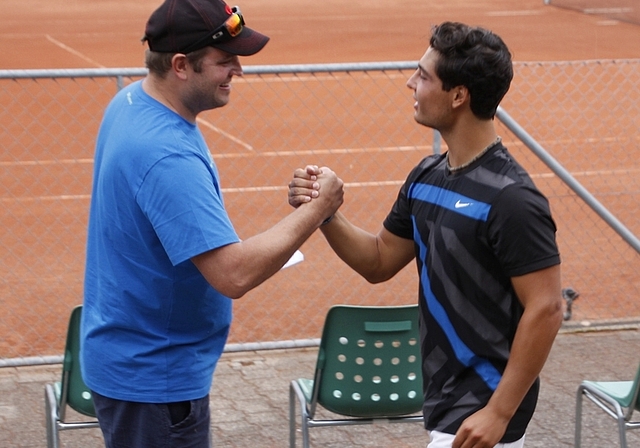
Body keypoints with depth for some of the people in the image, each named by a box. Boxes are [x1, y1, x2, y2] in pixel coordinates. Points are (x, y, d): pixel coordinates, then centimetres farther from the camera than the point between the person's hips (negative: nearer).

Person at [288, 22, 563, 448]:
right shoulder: (426, 177, 5)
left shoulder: (509, 197, -20)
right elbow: (379, 262, 15)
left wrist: (499, 413, -22)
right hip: (445, 404, 8)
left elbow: (545, 310, -21)